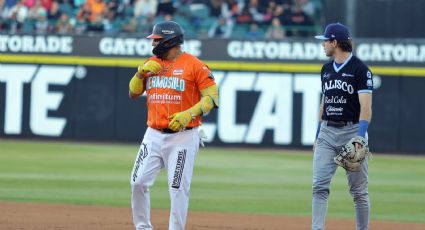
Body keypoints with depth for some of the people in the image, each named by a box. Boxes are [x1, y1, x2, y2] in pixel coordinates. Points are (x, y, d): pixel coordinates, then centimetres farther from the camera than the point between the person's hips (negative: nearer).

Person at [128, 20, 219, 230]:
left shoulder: (194, 65, -7)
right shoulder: (151, 64, 12)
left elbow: (212, 97, -10)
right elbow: (133, 93, 15)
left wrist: (189, 114, -23)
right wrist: (141, 72, -2)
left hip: (183, 136, -6)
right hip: (153, 135, 6)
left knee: (178, 188, -6)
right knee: (138, 182, 0)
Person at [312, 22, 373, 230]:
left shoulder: (360, 69, -10)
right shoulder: (327, 69, 12)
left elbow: (366, 106, -16)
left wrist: (360, 137, -26)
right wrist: (318, 136, 17)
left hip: (352, 131, -6)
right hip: (327, 133, 6)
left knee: (359, 190, 2)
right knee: (319, 185, -6)